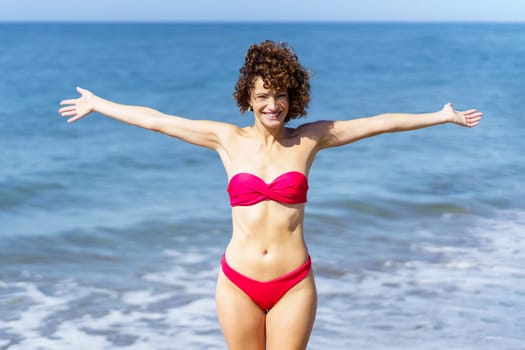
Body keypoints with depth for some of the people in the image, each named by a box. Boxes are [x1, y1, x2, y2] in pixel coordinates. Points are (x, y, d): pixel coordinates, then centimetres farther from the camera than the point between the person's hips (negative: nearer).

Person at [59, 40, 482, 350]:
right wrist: (95, 104, 14)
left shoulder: (308, 139, 2)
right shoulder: (228, 139, 2)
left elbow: (377, 123, 5)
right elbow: (155, 119, 8)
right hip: (239, 283, 1)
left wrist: (442, 116, 9)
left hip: (293, 284, -1)